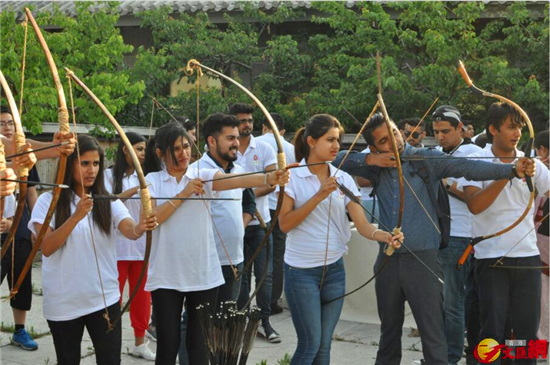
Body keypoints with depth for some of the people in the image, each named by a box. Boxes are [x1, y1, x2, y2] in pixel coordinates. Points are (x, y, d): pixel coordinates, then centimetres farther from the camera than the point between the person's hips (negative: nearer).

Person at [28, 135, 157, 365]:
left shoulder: (107, 201, 1)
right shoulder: (49, 201, -5)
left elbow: (129, 230, -17)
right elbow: (46, 248, -16)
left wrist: (142, 227, -41)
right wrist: (77, 217, -27)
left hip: (105, 298, 1)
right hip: (63, 302, -1)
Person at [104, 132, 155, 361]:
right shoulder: (110, 175, 0)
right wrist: (128, 193, -21)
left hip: (142, 243, 4)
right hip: (117, 245, -4)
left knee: (142, 293, 7)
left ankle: (140, 343, 16)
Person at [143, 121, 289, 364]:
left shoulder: (203, 176, 1)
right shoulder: (152, 181, 2)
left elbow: (236, 180, -18)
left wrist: (269, 179, -37)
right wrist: (182, 194, -15)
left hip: (204, 274, 1)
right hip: (166, 276, -1)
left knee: (200, 344, 5)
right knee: (168, 344, 3)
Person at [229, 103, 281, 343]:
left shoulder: (264, 149, 1)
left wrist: (251, 193, -22)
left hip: (260, 221, 0)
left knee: (265, 273, 0)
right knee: (241, 275, 8)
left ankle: (264, 321, 7)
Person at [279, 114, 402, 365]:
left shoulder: (344, 179, 4)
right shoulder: (293, 177, -7)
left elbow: (362, 224, -4)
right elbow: (285, 224, -14)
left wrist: (385, 236, -24)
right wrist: (319, 196, -19)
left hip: (334, 270, 4)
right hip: (302, 271, -4)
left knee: (324, 344, 8)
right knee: (310, 343, -6)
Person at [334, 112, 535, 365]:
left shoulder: (426, 159, -4)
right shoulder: (376, 168, 9)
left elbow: (469, 167, -15)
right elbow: (337, 161, 5)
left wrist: (512, 169, -30)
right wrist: (369, 160, -11)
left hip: (423, 259, -4)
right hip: (388, 260, 4)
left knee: (433, 335, -4)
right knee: (389, 330, 17)